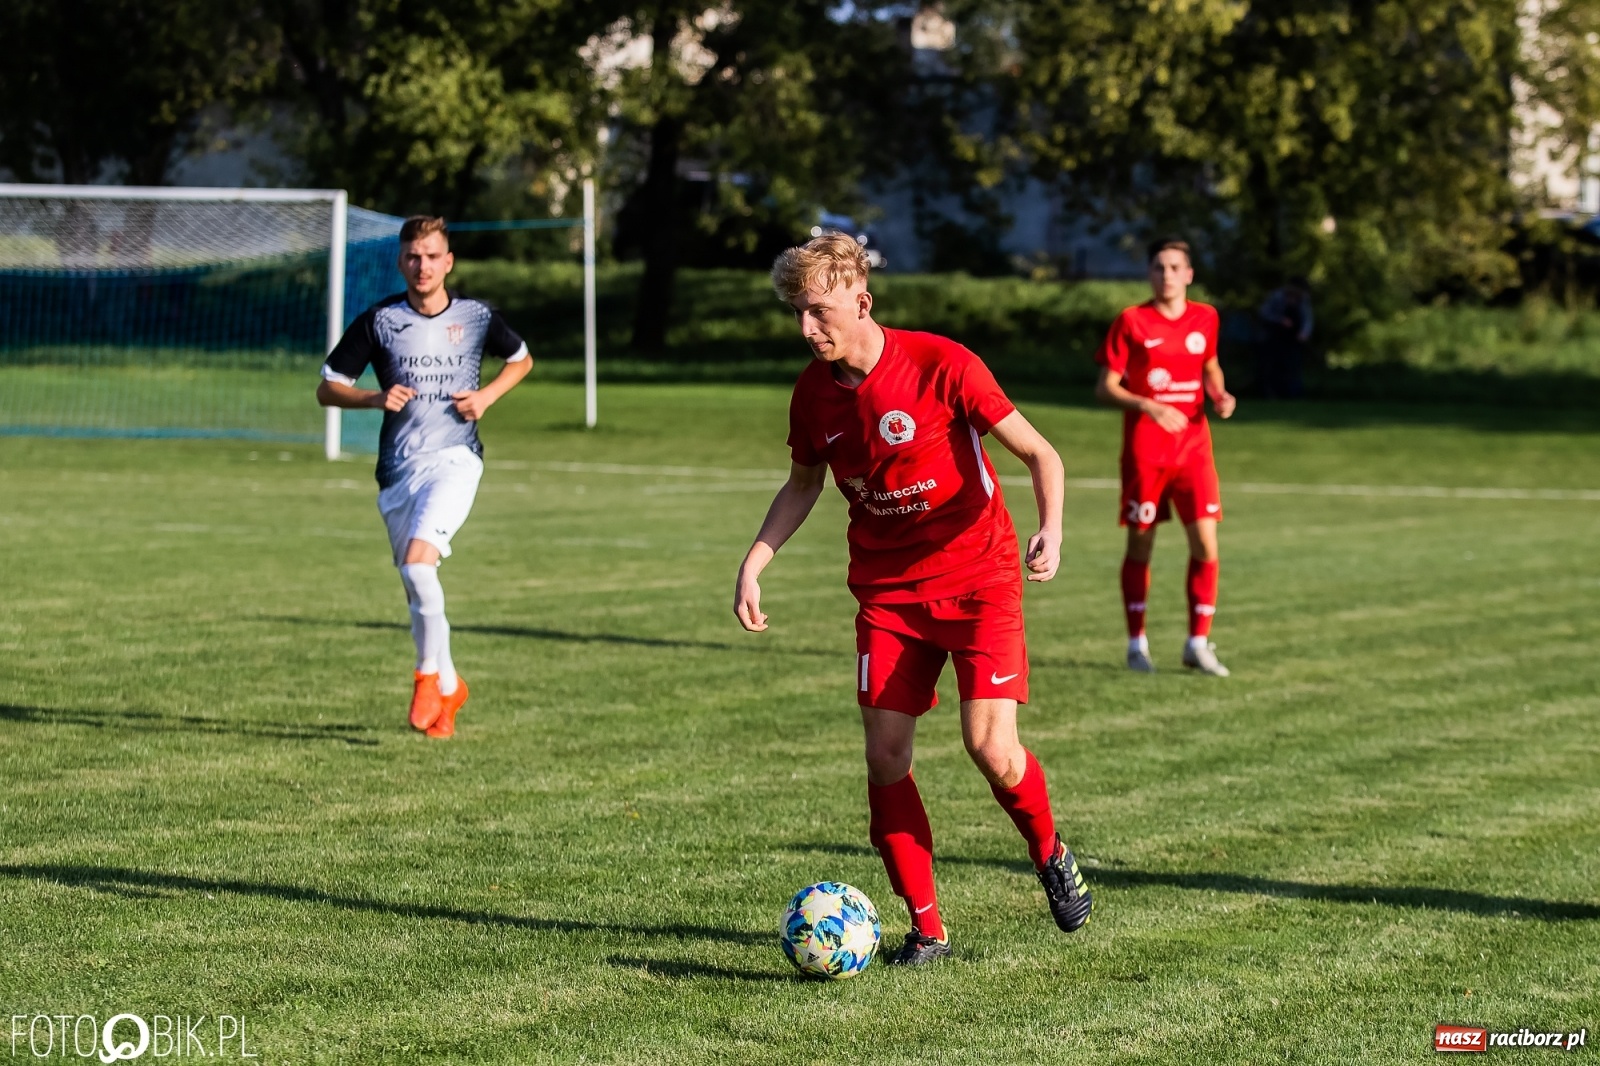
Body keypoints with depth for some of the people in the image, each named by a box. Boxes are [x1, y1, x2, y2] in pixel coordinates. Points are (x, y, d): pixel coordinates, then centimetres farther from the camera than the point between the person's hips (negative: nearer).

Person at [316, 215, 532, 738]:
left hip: (455, 458, -3)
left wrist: (487, 395, 1)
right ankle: (449, 687, 30)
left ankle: (429, 675, -8)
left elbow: (521, 359, 20)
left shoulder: (477, 317, 0)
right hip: (398, 470, 3)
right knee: (416, 588, 8)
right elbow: (327, 389, 4)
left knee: (418, 561, -25)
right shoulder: (380, 320, -1)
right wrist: (376, 398, -14)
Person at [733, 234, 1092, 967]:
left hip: (977, 576, -4)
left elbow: (1039, 453, -13)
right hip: (887, 590, 5)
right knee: (885, 756, -5)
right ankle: (926, 928, 8)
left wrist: (1050, 530, -30)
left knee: (990, 745, -16)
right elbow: (803, 485, 16)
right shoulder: (814, 392, -3)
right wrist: (753, 565, 4)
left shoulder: (942, 365, -18)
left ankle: (1051, 855, 16)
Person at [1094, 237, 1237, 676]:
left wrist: (1219, 396, 3)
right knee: (1140, 545, 4)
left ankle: (1198, 644, 5)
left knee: (1205, 545, -6)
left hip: (1193, 447, 3)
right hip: (1144, 452, -3)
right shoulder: (1131, 322, -5)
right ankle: (1137, 644, 16)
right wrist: (1149, 406, -21)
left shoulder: (1205, 318, 6)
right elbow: (1105, 388, -6)